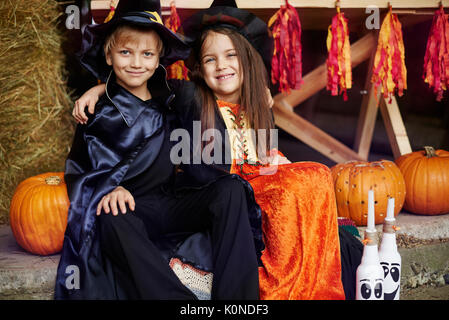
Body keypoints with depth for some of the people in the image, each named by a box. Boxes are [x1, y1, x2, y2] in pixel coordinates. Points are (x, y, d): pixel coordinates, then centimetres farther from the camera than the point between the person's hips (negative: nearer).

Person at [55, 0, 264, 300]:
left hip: (172, 205, 4)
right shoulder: (99, 112, 5)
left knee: (230, 189, -21)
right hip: (130, 210, -4)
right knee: (112, 221, -38)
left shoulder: (166, 102, 14)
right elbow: (77, 171, 2)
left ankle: (237, 297, -34)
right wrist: (109, 188, -19)